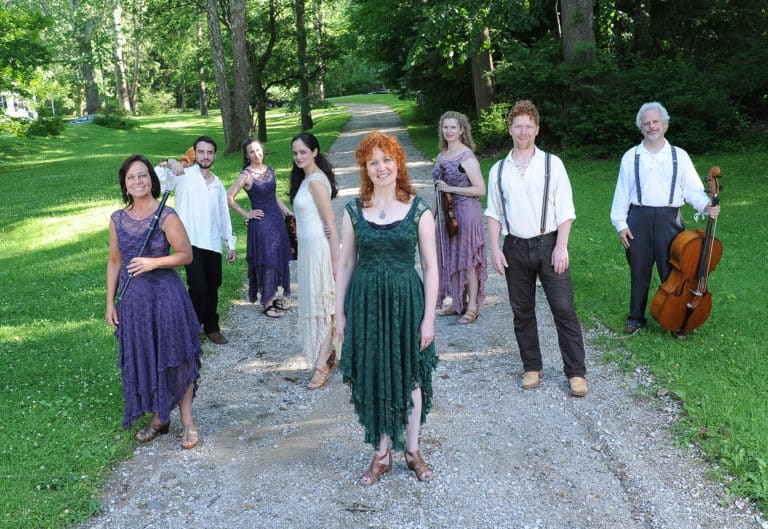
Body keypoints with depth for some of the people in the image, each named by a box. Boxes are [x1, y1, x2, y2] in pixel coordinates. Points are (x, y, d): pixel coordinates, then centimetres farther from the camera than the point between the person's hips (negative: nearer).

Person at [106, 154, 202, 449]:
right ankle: (159, 419, 28)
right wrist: (110, 302, 7)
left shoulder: (166, 216, -9)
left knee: (174, 357, 2)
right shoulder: (118, 219, 5)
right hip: (132, 298, 5)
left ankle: (187, 421, 15)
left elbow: (186, 255, -7)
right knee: (143, 360, 11)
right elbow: (114, 262, 10)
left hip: (165, 295, -5)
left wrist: (153, 263, -21)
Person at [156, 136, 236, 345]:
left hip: (213, 244, 5)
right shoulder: (183, 176, 0)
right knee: (198, 287, -12)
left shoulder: (218, 184, 17)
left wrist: (230, 243, 18)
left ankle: (211, 327, 25)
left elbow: (224, 215, 21)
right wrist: (168, 163, -27)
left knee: (213, 286, 11)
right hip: (191, 242, -5)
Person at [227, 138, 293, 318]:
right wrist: (246, 214, -9)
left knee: (279, 258, 10)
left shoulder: (270, 170, 8)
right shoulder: (246, 175, -11)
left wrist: (286, 211, 12)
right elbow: (229, 197, -13)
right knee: (266, 261, -2)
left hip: (277, 219, 6)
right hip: (260, 222, -6)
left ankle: (272, 296, 23)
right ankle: (266, 302, 9)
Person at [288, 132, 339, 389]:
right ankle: (330, 354, 27)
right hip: (308, 247, 10)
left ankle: (321, 364, 2)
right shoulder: (306, 178, 13)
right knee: (316, 300, 16)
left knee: (319, 302, -5)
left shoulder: (315, 181, -16)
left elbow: (331, 222, -18)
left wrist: (335, 258, -19)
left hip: (318, 247, -10)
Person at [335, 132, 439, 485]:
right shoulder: (354, 211, 1)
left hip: (407, 301, -1)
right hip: (365, 303, 2)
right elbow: (345, 264, 5)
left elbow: (431, 267, -3)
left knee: (410, 376, 10)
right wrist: (340, 313, 3)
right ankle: (381, 454, 25)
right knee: (373, 378, 9)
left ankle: (412, 450, 29)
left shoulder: (418, 210, -4)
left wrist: (429, 317, -6)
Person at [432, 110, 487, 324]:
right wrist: (434, 215, 19)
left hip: (465, 213, -7)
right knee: (450, 259, 12)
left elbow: (480, 190, -15)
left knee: (467, 260, -1)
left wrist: (450, 189, -18)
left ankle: (472, 307, 9)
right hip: (446, 214, 7)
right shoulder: (442, 156, 11)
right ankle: (458, 303, 24)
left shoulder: (467, 157, -11)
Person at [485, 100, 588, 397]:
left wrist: (561, 247, -11)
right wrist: (495, 248, -1)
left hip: (548, 244, -2)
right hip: (515, 247, 3)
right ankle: (532, 368, 25)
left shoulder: (552, 163, -1)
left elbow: (565, 210, -3)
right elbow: (494, 213, 9)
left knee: (564, 309, -2)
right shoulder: (498, 170, 6)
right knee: (522, 312, 10)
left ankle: (576, 372, 8)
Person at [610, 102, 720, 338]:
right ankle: (636, 317, 23)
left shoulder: (680, 156, 7)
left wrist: (706, 205, -16)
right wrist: (620, 224, -1)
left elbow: (693, 190, 3)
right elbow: (621, 193, 4)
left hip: (669, 219, 0)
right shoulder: (631, 157, 6)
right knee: (639, 272, 9)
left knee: (672, 272, 3)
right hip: (639, 218, 0)